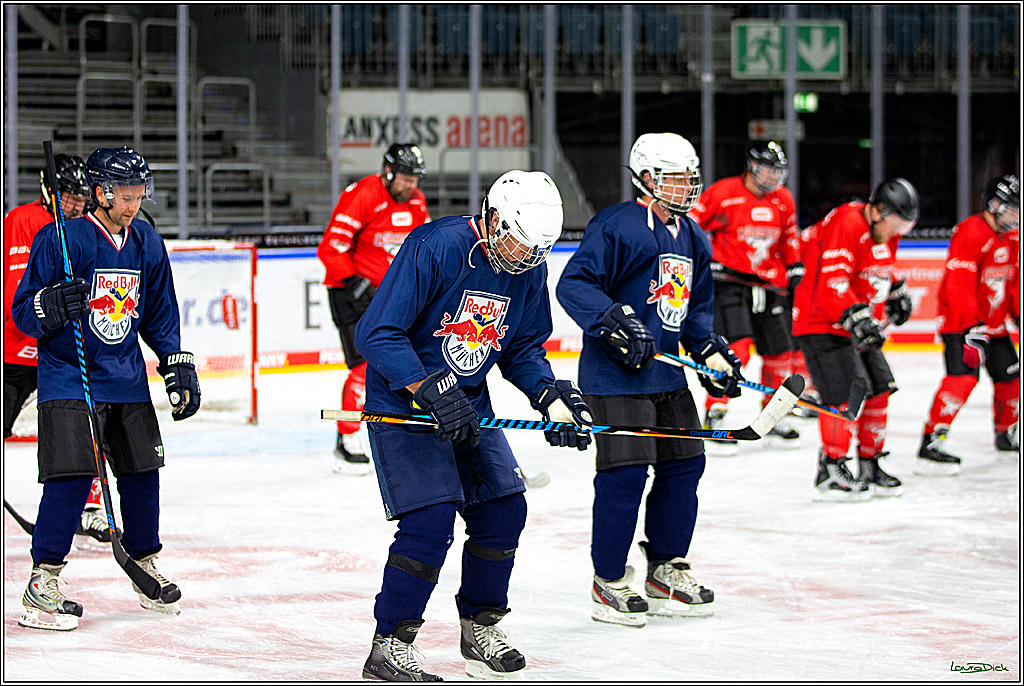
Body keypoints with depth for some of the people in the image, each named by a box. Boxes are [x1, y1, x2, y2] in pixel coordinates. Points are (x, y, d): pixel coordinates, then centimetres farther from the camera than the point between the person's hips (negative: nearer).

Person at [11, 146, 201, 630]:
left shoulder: (146, 242, 6)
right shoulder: (61, 239, -13)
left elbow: (159, 313, 17)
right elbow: (22, 312, -11)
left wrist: (179, 367, 11)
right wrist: (52, 305, -31)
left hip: (126, 379, 6)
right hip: (67, 375, -6)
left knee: (142, 473, 9)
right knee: (70, 477, -15)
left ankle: (146, 569, 28)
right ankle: (42, 586, -9)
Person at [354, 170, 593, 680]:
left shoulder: (529, 270, -2)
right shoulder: (434, 247, -24)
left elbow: (522, 350, 11)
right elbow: (376, 333, -26)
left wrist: (551, 397, -7)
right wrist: (432, 392, -31)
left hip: (469, 407, 7)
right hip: (402, 405, -7)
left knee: (504, 509, 5)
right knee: (430, 519, -17)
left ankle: (480, 628, 24)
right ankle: (389, 647, -8)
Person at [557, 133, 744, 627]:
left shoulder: (692, 239, 16)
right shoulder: (617, 225, -12)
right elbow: (573, 284, -16)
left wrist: (711, 351, 11)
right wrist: (613, 323, -27)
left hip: (666, 373, 9)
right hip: (615, 375, -9)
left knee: (685, 464, 11)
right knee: (626, 471, -11)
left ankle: (667, 571, 24)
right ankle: (609, 584, 0)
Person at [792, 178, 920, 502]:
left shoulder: (885, 232, 9)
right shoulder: (846, 224, -22)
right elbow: (832, 282, -30)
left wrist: (896, 294, 24)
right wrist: (857, 317, -36)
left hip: (859, 327, 10)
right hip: (821, 324, -10)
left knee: (879, 389, 8)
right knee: (847, 392, -17)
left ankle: (869, 468, 20)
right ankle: (830, 473, -10)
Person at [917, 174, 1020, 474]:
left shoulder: (1012, 238, 10)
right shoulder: (970, 233, -20)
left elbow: (1013, 283, 22)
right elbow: (958, 285, -26)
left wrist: (1018, 315, 16)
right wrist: (973, 327, -31)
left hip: (994, 323, 9)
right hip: (960, 322, -9)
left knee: (1010, 376, 14)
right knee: (963, 377, -23)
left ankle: (1006, 433, 38)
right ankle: (930, 444, -26)